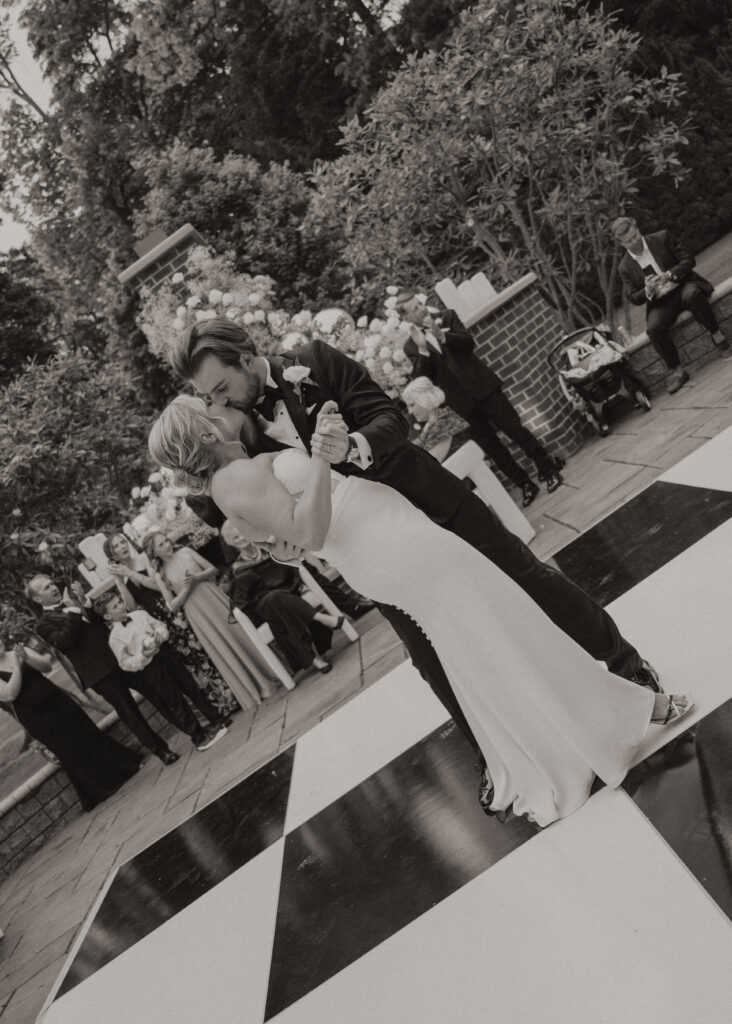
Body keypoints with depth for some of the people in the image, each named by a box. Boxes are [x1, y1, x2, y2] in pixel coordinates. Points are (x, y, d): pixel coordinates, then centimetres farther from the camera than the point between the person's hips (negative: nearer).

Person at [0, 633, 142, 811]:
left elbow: (46, 666, -7)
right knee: (69, 752, 4)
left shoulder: (21, 650, 2)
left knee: (85, 730, 9)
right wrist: (16, 666, -25)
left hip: (57, 701, 4)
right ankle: (97, 791, 18)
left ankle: (123, 764, 24)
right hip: (35, 719, -3)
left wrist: (27, 658, -24)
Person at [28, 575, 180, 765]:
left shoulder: (74, 600, 15)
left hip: (120, 656, 6)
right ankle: (159, 748, 9)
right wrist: (73, 610, -18)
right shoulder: (44, 624, -2)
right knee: (127, 711, -2)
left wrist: (85, 601, -6)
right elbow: (64, 641, -19)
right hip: (99, 671, -6)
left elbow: (103, 619, 8)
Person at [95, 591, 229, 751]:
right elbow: (125, 664, -8)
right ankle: (198, 736, 17)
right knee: (175, 703, 3)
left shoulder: (140, 614, 4)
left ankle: (216, 720, 23)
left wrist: (160, 633, -9)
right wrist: (143, 655, -23)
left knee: (191, 687, 9)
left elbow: (160, 625, 13)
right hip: (149, 670, -4)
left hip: (166, 655, 5)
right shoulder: (115, 638, -9)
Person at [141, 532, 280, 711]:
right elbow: (173, 606, -1)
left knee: (239, 631, 1)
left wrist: (197, 577, -13)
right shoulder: (159, 575, -1)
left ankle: (265, 678, 16)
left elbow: (213, 570, 5)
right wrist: (185, 590, -16)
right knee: (223, 652, 0)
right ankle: (251, 693, 13)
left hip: (214, 597, 2)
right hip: (196, 614, -2)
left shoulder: (185, 552, 4)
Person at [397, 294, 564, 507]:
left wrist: (441, 336, -22)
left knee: (514, 428, 0)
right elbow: (423, 379, -9)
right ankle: (525, 485, 18)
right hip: (461, 401, 1)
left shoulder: (448, 317, 4)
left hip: (483, 385, 0)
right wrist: (422, 348, -21)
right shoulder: (411, 347, 1)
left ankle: (549, 468, 14)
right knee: (490, 445, 6)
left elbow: (469, 342, -8)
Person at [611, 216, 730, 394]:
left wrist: (670, 275, -21)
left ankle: (717, 335, -17)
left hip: (683, 286, -1)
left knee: (691, 294, -38)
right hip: (661, 302, 1)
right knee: (653, 328, -30)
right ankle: (677, 371, -17)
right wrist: (647, 291, -19)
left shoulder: (662, 238, 1)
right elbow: (634, 299, 4)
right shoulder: (625, 267, 4)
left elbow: (688, 259, -2)